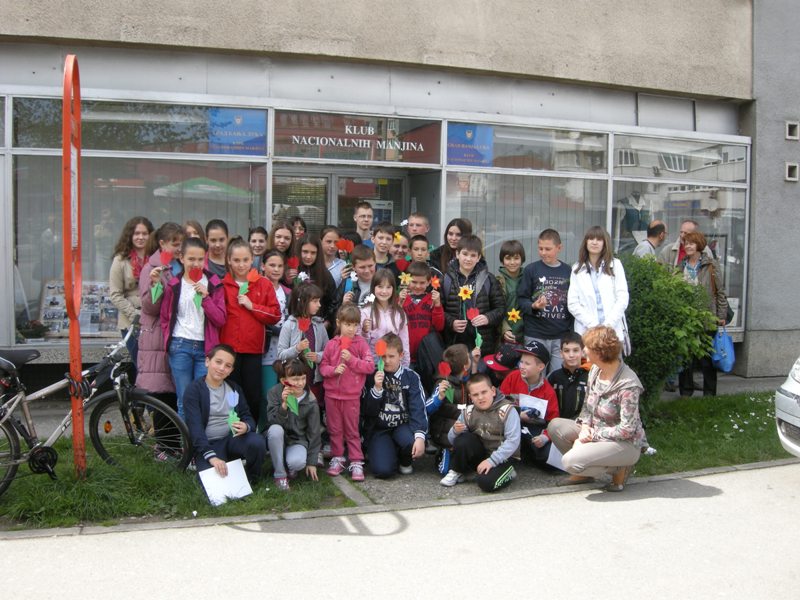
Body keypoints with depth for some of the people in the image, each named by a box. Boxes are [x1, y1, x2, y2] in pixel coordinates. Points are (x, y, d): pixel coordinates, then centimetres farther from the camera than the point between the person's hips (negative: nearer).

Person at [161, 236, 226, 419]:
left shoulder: (214, 284, 4)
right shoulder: (174, 285, 6)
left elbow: (220, 319, -4)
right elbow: (165, 318, 14)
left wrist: (205, 296, -14)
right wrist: (169, 341, 3)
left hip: (205, 347, 0)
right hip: (180, 347, 0)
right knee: (184, 401, 2)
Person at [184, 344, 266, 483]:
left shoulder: (235, 389, 12)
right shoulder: (194, 389, -5)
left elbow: (247, 417, 7)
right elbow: (195, 426, -16)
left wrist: (246, 426, -21)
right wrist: (211, 456, -30)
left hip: (233, 439, 4)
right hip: (208, 445, -4)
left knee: (257, 442, -29)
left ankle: (253, 480, -2)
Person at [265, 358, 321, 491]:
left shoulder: (311, 402, -12)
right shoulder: (274, 393, -13)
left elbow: (314, 433, -5)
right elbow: (273, 422, -20)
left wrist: (312, 462, -3)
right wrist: (284, 405, -37)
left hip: (298, 441, -1)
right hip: (279, 439, 1)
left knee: (297, 462, -34)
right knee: (275, 429, -34)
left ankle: (290, 468, 7)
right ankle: (280, 474, -16)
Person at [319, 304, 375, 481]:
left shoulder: (361, 343, -4)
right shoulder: (332, 344, 0)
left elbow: (370, 366, -10)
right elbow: (323, 367, 3)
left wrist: (352, 359, -19)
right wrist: (333, 370, -16)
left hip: (352, 395, -2)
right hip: (332, 394, 2)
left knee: (352, 430, 6)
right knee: (335, 429, 12)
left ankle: (356, 463, 12)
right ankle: (337, 458, 25)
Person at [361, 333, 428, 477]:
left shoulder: (411, 377, -1)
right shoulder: (372, 376, -1)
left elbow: (418, 408, -12)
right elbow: (367, 411, -5)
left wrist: (420, 436, -28)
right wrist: (377, 388, -21)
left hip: (403, 426, 1)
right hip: (378, 429, -1)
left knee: (413, 443, -34)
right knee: (383, 469, -25)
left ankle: (405, 461, 4)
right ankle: (389, 452, 13)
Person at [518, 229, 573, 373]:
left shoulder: (568, 272, 5)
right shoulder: (531, 270, -1)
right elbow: (521, 299, -1)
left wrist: (572, 331, 7)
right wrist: (533, 306, -21)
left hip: (562, 336, 2)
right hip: (536, 335, -2)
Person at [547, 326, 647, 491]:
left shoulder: (628, 385, -26)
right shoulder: (595, 370, -3)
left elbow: (627, 429, -24)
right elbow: (588, 405, 8)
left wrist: (593, 435, -19)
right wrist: (585, 426, -11)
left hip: (625, 443, -8)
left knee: (570, 461, -25)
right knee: (555, 426, -8)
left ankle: (619, 468, -1)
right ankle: (584, 472, 6)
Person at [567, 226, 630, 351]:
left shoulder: (615, 265, 8)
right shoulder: (577, 269, 8)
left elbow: (623, 298, 2)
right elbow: (572, 303, 1)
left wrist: (608, 324, -8)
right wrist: (592, 325, -9)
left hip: (613, 330, 0)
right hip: (586, 332, 0)